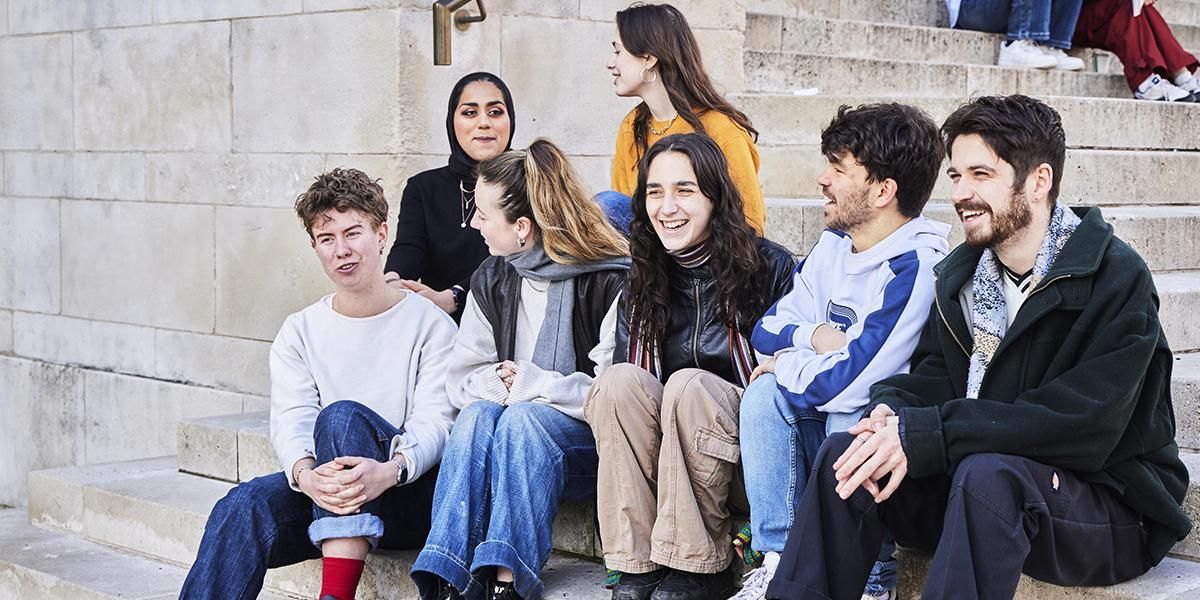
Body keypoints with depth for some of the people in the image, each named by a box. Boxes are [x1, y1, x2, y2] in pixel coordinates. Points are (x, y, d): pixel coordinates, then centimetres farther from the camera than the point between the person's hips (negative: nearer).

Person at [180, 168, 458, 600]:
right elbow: (290, 422, -2)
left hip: (409, 496, -3)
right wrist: (306, 474, -27)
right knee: (243, 506, -28)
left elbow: (433, 423, -8)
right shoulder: (300, 333, 12)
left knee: (342, 415, -31)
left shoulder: (429, 324, 3)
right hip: (322, 498, 3)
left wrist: (388, 471, -31)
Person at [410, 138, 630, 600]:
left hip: (590, 444, -5)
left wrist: (529, 384, -16)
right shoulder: (492, 280, 9)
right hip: (518, 439, 5)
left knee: (522, 419, -32)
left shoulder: (610, 283, -11)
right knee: (478, 414, -27)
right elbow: (460, 380, 9)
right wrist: (497, 384, -14)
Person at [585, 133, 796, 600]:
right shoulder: (642, 283, 9)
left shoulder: (771, 268, -4)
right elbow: (620, 392, 7)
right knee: (620, 380, -24)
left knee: (688, 385, -32)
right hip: (659, 459, 4)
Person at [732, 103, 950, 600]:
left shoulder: (916, 269, -24)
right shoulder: (834, 245, 3)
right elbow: (767, 329, 6)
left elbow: (847, 383, -30)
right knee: (765, 392, -17)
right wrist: (816, 337, -16)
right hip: (821, 429, 7)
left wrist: (784, 365, -10)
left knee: (848, 415, -35)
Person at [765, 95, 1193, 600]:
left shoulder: (1117, 279, -15)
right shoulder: (960, 274, 7)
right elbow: (933, 377, 7)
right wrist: (892, 413, -19)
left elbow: (1082, 426, -24)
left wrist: (921, 435, -28)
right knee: (844, 451, -12)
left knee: (988, 473, -36)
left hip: (1111, 504, -6)